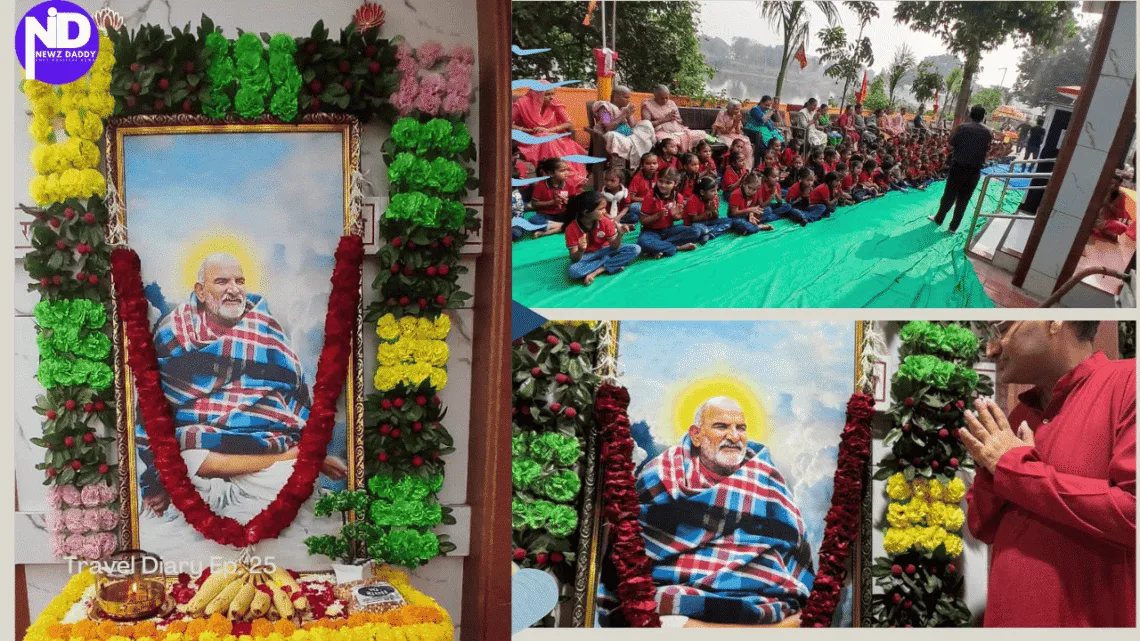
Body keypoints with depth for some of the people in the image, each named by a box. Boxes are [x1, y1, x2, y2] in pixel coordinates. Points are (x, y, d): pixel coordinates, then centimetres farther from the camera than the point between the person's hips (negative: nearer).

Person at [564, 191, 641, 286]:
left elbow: (614, 247, -9)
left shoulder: (605, 221, -13)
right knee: (572, 271, -39)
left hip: (604, 251, 4)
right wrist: (581, 250, -45)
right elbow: (574, 259, -22)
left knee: (635, 249, -18)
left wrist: (620, 234, -28)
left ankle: (596, 271, -21)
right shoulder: (572, 228, -21)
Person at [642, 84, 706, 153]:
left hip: (679, 131, 6)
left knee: (701, 134, -13)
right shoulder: (647, 105, 4)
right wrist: (664, 119, -10)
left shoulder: (671, 103, 19)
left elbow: (680, 121, 24)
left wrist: (675, 117, -1)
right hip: (663, 133, -6)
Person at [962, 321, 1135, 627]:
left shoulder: (1127, 383, -11)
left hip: (1093, 620, -7)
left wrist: (1016, 468, -14)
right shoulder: (1016, 418, 10)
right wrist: (992, 471, -6)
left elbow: (1132, 513, -23)